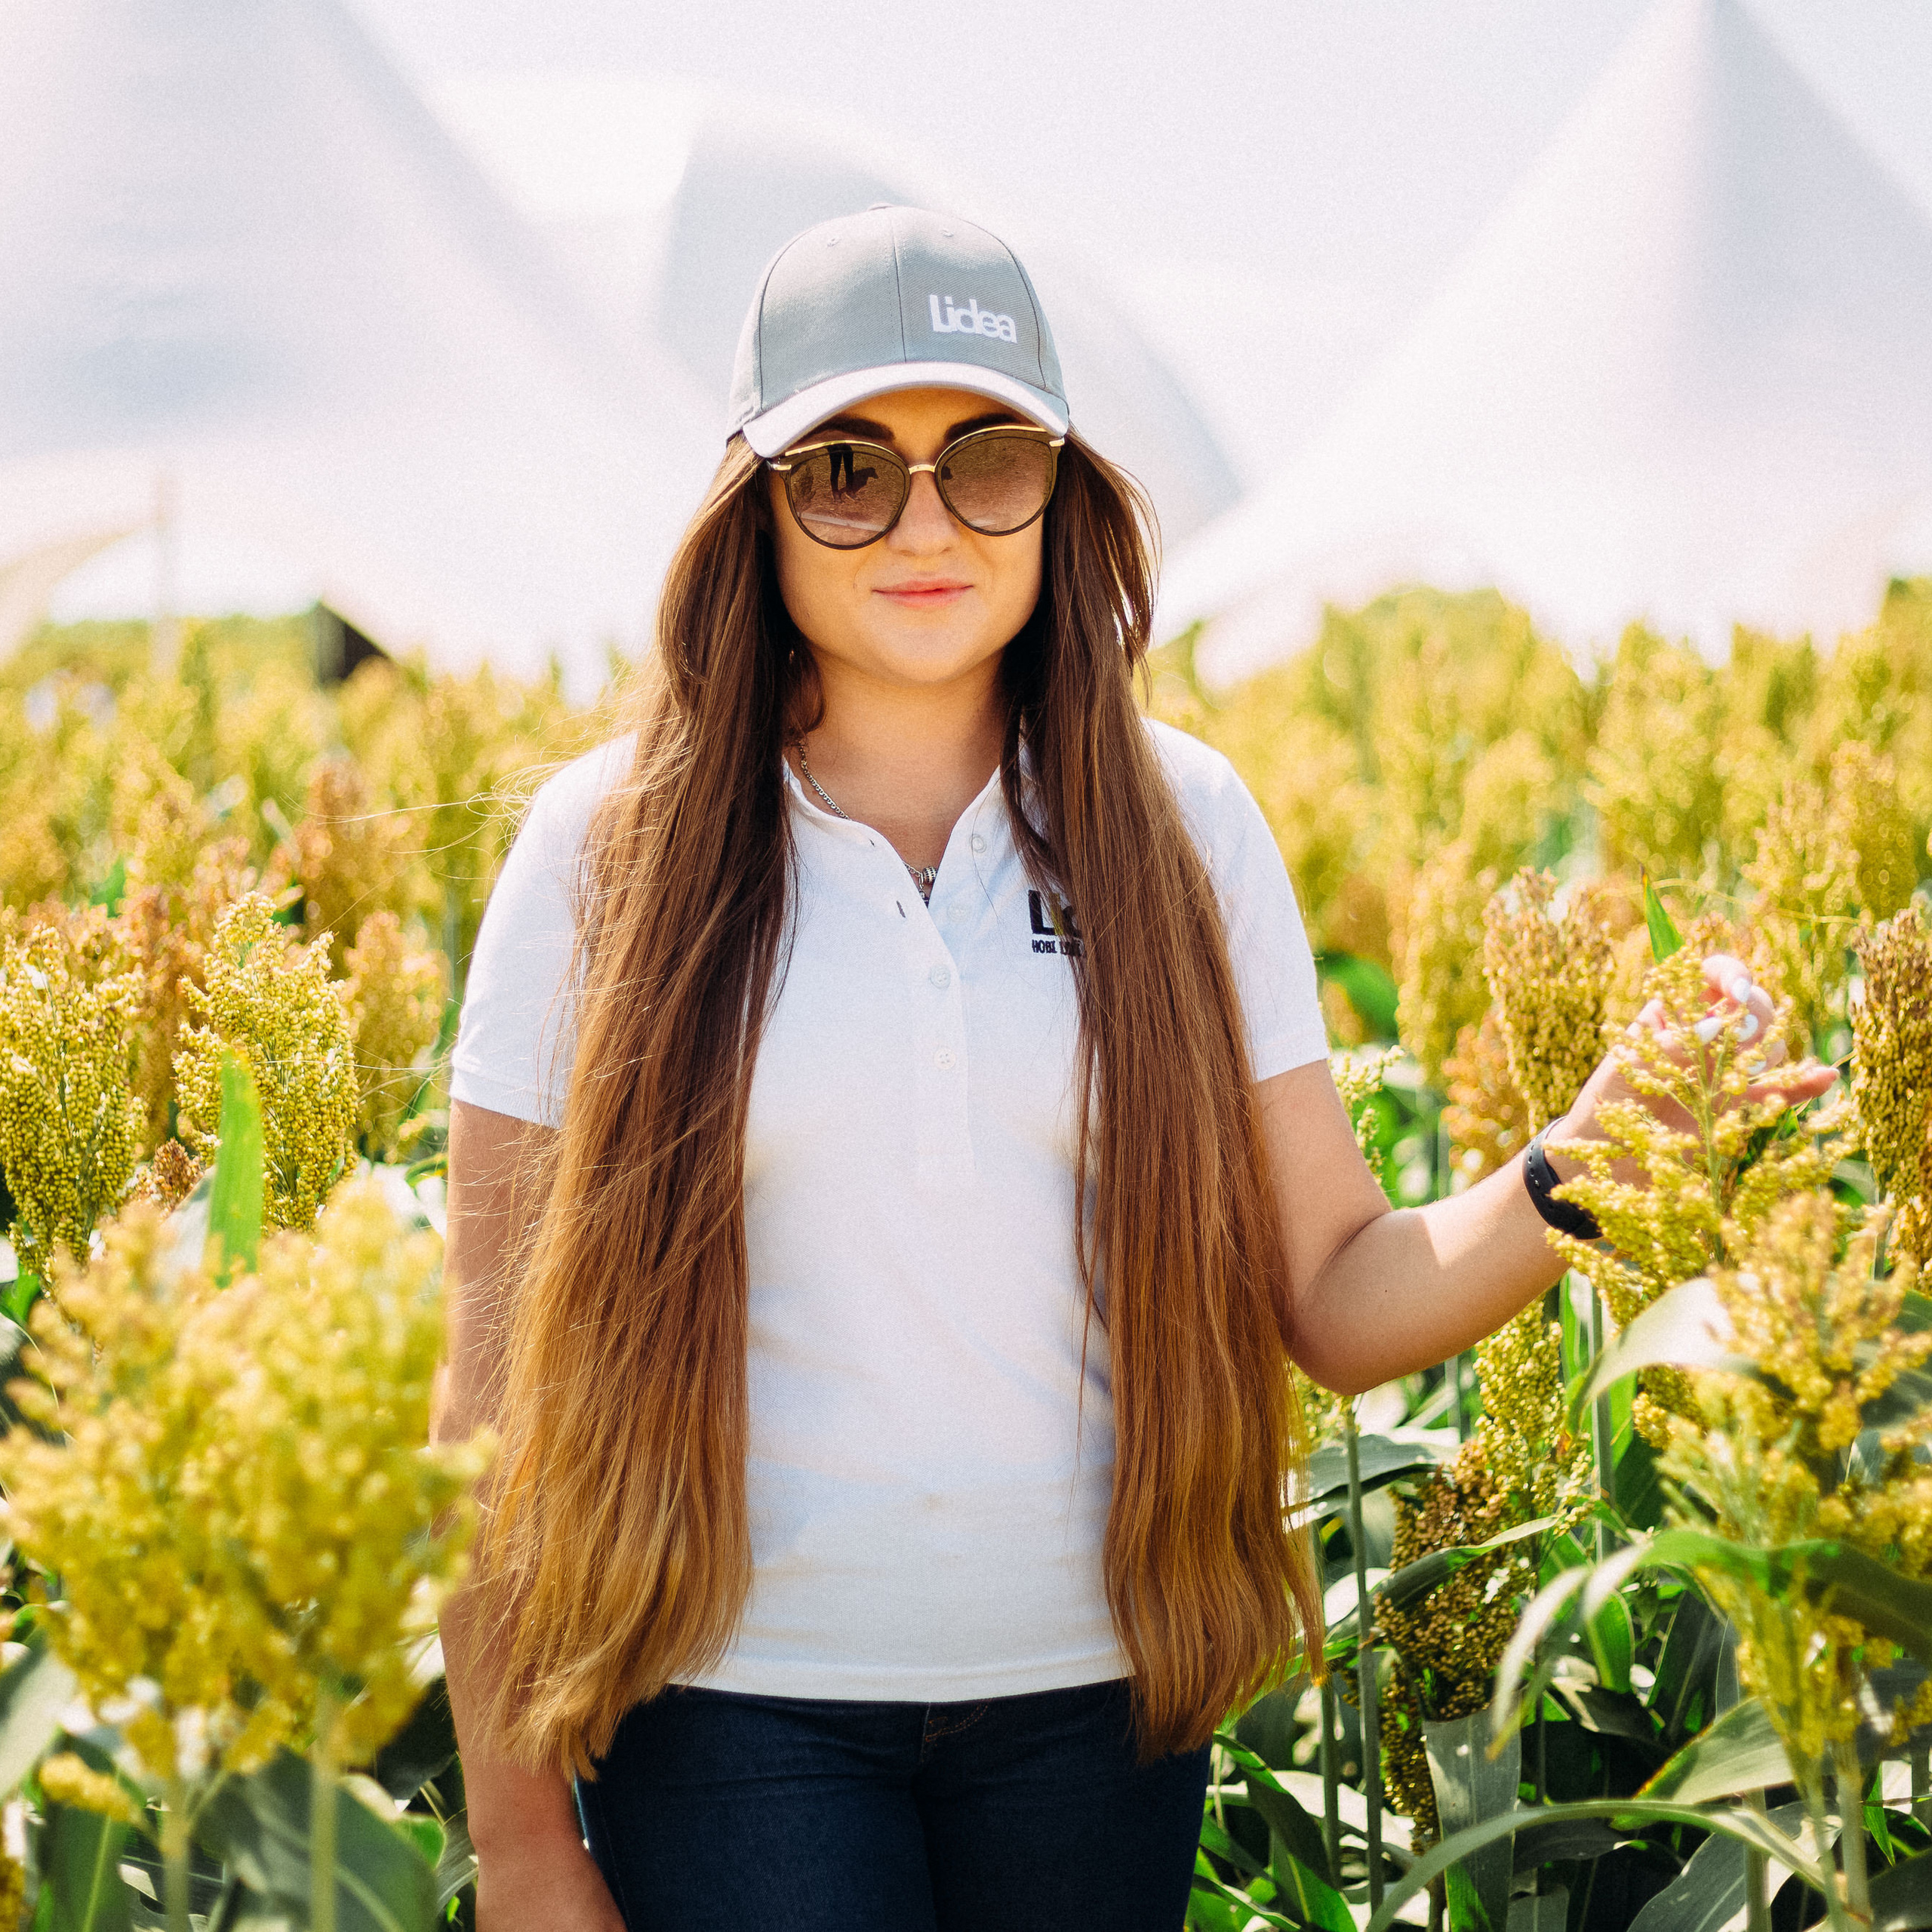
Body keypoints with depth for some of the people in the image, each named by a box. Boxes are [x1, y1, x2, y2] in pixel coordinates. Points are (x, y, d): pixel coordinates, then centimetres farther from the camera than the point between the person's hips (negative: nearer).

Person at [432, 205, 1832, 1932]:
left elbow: (1343, 1303, 0)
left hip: (1092, 1695, 2)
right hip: (735, 1705, -2)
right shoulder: (610, 851, -5)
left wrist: (1576, 1175, -19)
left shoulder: (1181, 826, 1)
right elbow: (498, 1368, -2)